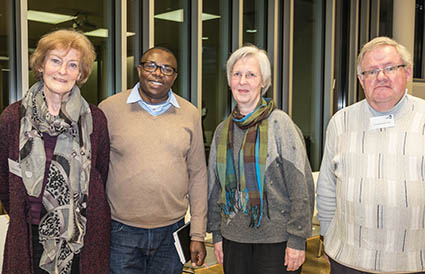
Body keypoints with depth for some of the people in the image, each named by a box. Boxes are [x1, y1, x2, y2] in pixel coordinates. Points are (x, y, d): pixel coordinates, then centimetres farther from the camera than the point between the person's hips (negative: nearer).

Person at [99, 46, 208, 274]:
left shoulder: (190, 114, 3)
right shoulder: (109, 109, -3)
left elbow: (198, 175, 6)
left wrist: (198, 234, 4)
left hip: (172, 232, 2)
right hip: (121, 232, -1)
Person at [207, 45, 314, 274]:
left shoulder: (279, 123, -8)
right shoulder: (223, 130, 6)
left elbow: (301, 185, -10)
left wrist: (297, 239, -12)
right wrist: (216, 234, 11)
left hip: (276, 239, -4)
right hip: (233, 238, 4)